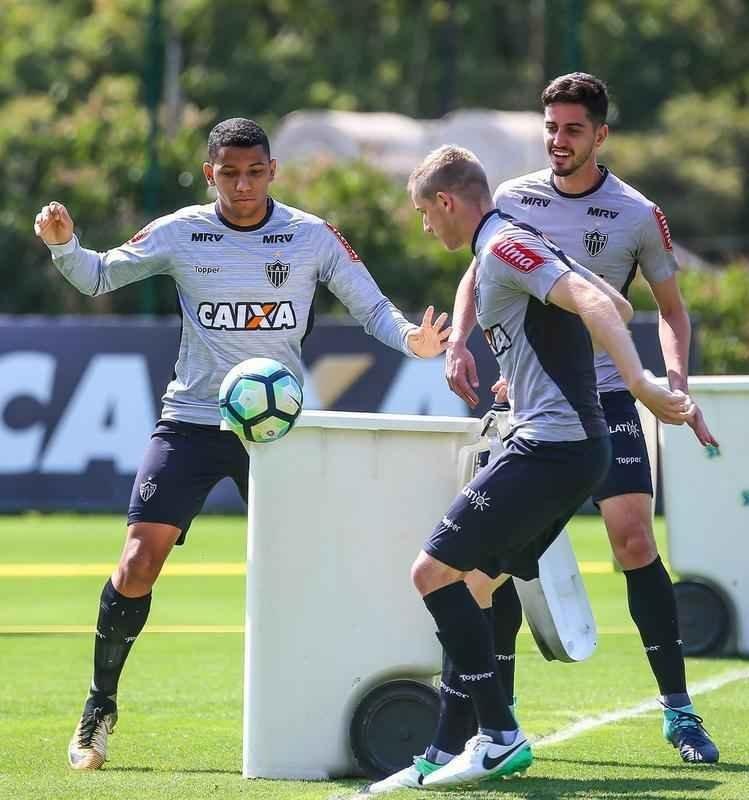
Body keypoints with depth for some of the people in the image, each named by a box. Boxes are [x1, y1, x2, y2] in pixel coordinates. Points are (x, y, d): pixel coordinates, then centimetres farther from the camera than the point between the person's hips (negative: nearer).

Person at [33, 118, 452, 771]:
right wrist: (63, 244, -15)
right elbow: (97, 277, 6)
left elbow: (371, 306, 4)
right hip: (192, 422, -1)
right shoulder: (181, 234, -1)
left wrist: (412, 338, -17)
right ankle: (99, 707, 5)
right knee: (139, 563, -12)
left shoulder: (313, 237, -2)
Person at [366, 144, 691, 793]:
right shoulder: (513, 245, 19)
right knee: (465, 580, 12)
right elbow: (617, 305, 28)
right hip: (570, 446, 10)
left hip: (551, 446, -10)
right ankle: (445, 756, 13)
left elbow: (592, 301, -25)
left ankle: (500, 737, -8)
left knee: (435, 572, -11)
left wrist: (639, 383, -34)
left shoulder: (504, 247, -11)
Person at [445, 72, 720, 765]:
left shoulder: (637, 214, -3)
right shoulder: (513, 200, 3)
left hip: (604, 400, -2)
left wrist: (678, 384, -8)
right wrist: (458, 343, 0)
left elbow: (671, 306, 8)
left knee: (635, 543, -12)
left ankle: (678, 712, -5)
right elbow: (477, 276, 17)